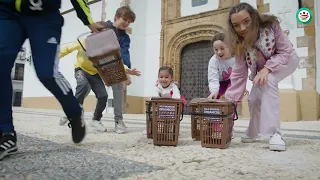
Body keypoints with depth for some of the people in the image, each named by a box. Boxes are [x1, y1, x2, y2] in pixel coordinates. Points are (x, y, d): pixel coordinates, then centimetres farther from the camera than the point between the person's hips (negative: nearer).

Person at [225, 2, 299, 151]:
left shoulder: (270, 25, -32)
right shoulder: (240, 44, -24)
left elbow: (286, 51, -24)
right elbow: (239, 73, -22)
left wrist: (267, 68, -40)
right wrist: (230, 100, -28)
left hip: (286, 60, -3)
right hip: (261, 68, 4)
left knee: (268, 81, -34)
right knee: (254, 99, -7)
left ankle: (275, 133, -31)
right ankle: (252, 133, 23)